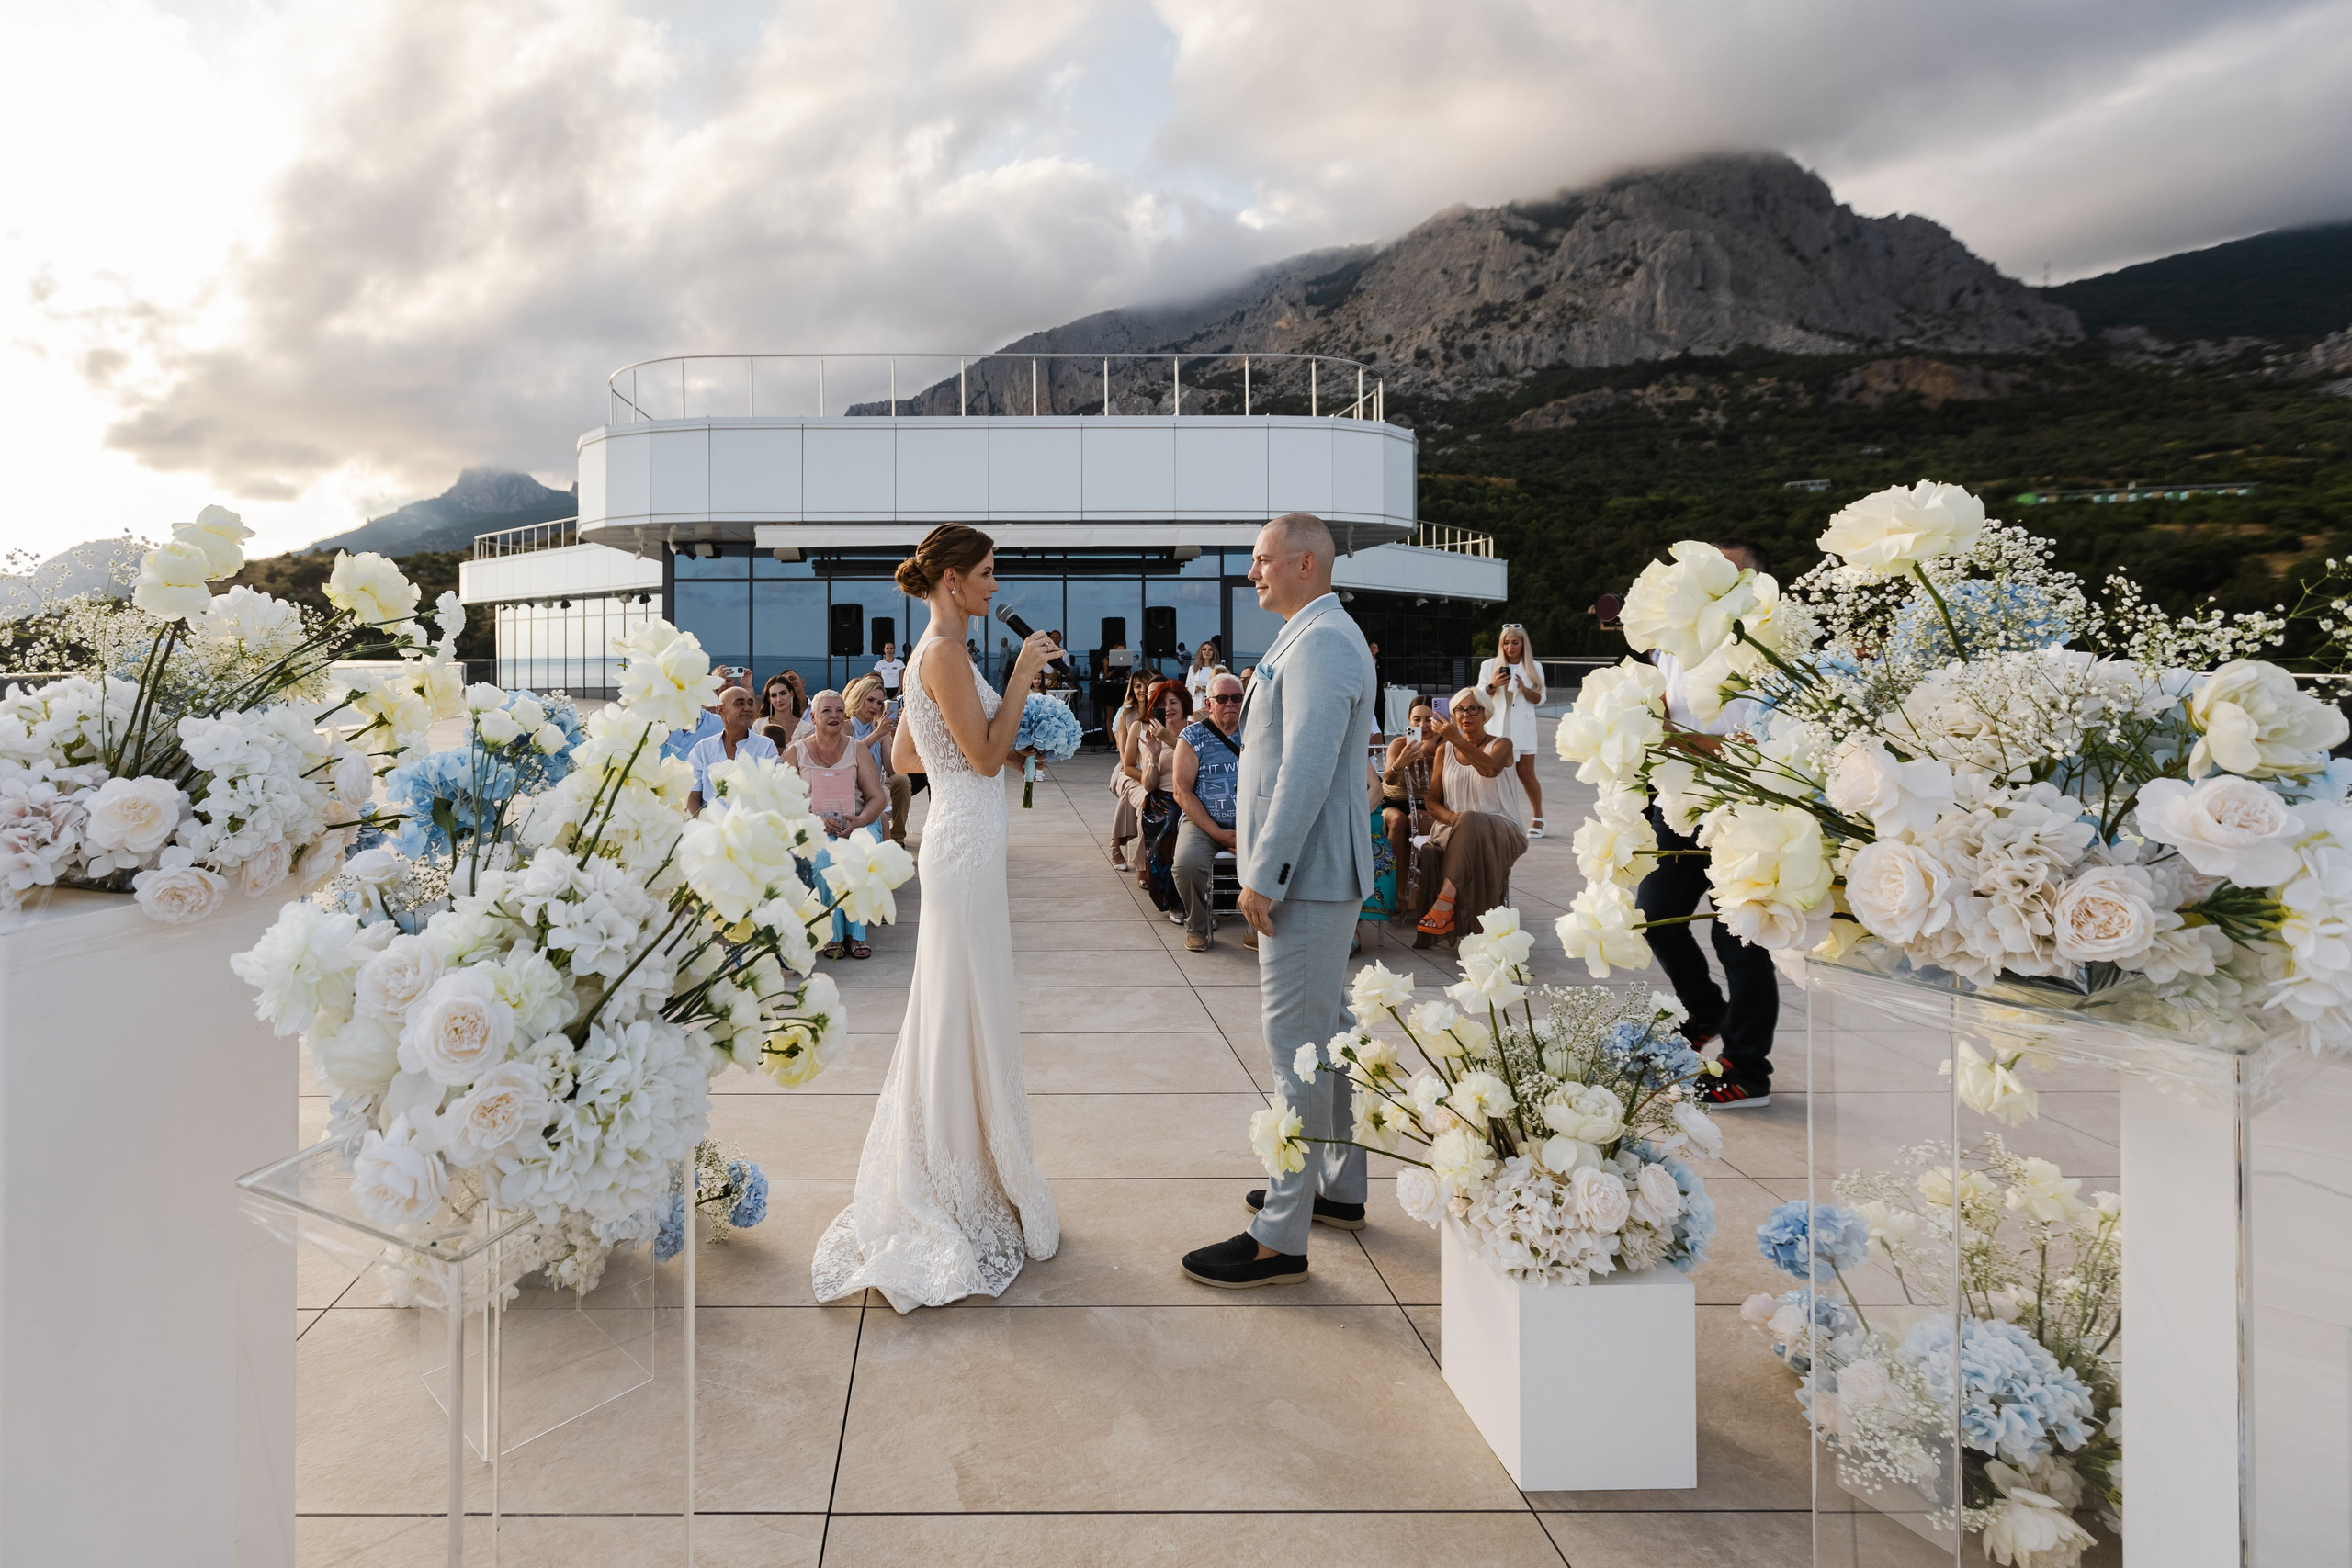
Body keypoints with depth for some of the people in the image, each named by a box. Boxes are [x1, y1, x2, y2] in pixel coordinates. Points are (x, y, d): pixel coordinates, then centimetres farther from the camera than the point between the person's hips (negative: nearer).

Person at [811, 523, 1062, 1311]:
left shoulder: (931, 653, 14)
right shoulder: (946, 652, -16)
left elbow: (902, 757, 18)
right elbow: (986, 756, -19)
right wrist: (1022, 677, -15)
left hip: (958, 841, 10)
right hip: (966, 846, -10)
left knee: (956, 1009, 17)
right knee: (966, 1014, -1)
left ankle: (942, 1178, 31)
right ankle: (963, 1184, 12)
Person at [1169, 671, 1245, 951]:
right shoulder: (1193, 736, 2)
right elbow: (1182, 791, -3)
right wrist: (1218, 833, -12)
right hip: (1203, 821, -1)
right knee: (1187, 865, -32)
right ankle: (1197, 927, -2)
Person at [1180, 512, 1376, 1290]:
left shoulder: (1321, 642, -17)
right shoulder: (1316, 636, 17)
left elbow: (1306, 770, -24)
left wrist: (1264, 875, -22)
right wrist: (1263, 861, 19)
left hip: (1306, 873, -11)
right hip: (1314, 872, 11)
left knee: (1297, 1045, -6)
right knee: (1329, 1033, 19)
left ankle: (1280, 1238, 1)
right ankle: (1338, 1185, 33)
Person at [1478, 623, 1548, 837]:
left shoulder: (1534, 667, 5)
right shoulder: (1489, 665, 4)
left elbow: (1540, 699, 3)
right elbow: (1479, 697, 4)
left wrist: (1524, 689, -15)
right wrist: (1492, 685, -15)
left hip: (1522, 728, 0)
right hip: (1496, 727, 0)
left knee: (1526, 774, 2)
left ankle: (1538, 817, 18)